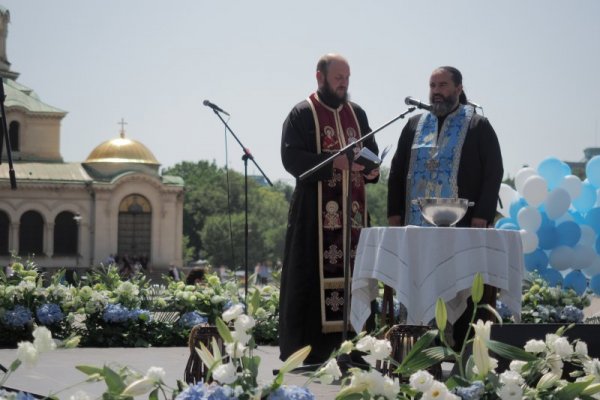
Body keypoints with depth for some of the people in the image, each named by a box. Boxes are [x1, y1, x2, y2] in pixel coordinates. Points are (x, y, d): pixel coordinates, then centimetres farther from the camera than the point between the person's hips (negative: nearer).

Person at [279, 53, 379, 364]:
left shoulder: (357, 113, 16)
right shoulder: (302, 114, -1)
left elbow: (372, 152, 19)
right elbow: (291, 157, -12)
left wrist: (371, 169, -4)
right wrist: (333, 162, -22)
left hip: (353, 213, 6)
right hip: (316, 213, -5)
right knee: (313, 276, -7)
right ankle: (305, 349, -5)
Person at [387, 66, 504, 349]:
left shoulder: (477, 127, 4)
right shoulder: (415, 126, 16)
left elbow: (493, 173, -1)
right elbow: (397, 171, 16)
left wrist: (482, 217, -11)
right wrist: (394, 213, 5)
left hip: (463, 227, -4)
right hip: (418, 226, 4)